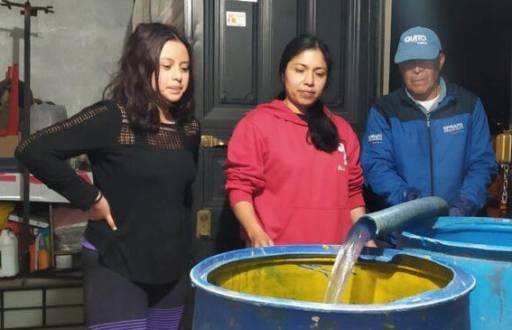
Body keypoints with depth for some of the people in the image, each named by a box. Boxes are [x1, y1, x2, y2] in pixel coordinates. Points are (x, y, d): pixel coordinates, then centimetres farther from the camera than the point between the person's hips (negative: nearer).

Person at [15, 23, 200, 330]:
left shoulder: (189, 128, 5)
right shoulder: (112, 118, -14)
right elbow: (32, 150, -20)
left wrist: (176, 229, 8)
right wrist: (90, 198, -17)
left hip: (173, 267, 6)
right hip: (116, 266, -6)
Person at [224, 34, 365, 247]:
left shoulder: (341, 129, 13)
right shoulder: (257, 123, -3)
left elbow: (353, 193, 15)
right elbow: (239, 186, -7)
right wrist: (256, 233, -21)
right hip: (275, 253, -4)